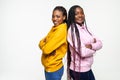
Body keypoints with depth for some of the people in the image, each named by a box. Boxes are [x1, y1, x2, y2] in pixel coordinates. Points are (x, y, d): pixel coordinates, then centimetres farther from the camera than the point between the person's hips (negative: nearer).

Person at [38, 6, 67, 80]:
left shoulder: (61, 30, -21)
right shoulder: (54, 28, 6)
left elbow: (47, 49, -25)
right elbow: (41, 43, 7)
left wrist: (43, 44, -4)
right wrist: (45, 44, -15)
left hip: (54, 69, -8)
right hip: (49, 67, 8)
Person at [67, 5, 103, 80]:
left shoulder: (85, 28, 7)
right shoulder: (72, 30, -18)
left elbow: (100, 43, 2)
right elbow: (83, 52, -23)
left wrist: (91, 46, -18)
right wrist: (94, 44, -5)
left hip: (87, 68, 7)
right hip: (79, 69, -7)